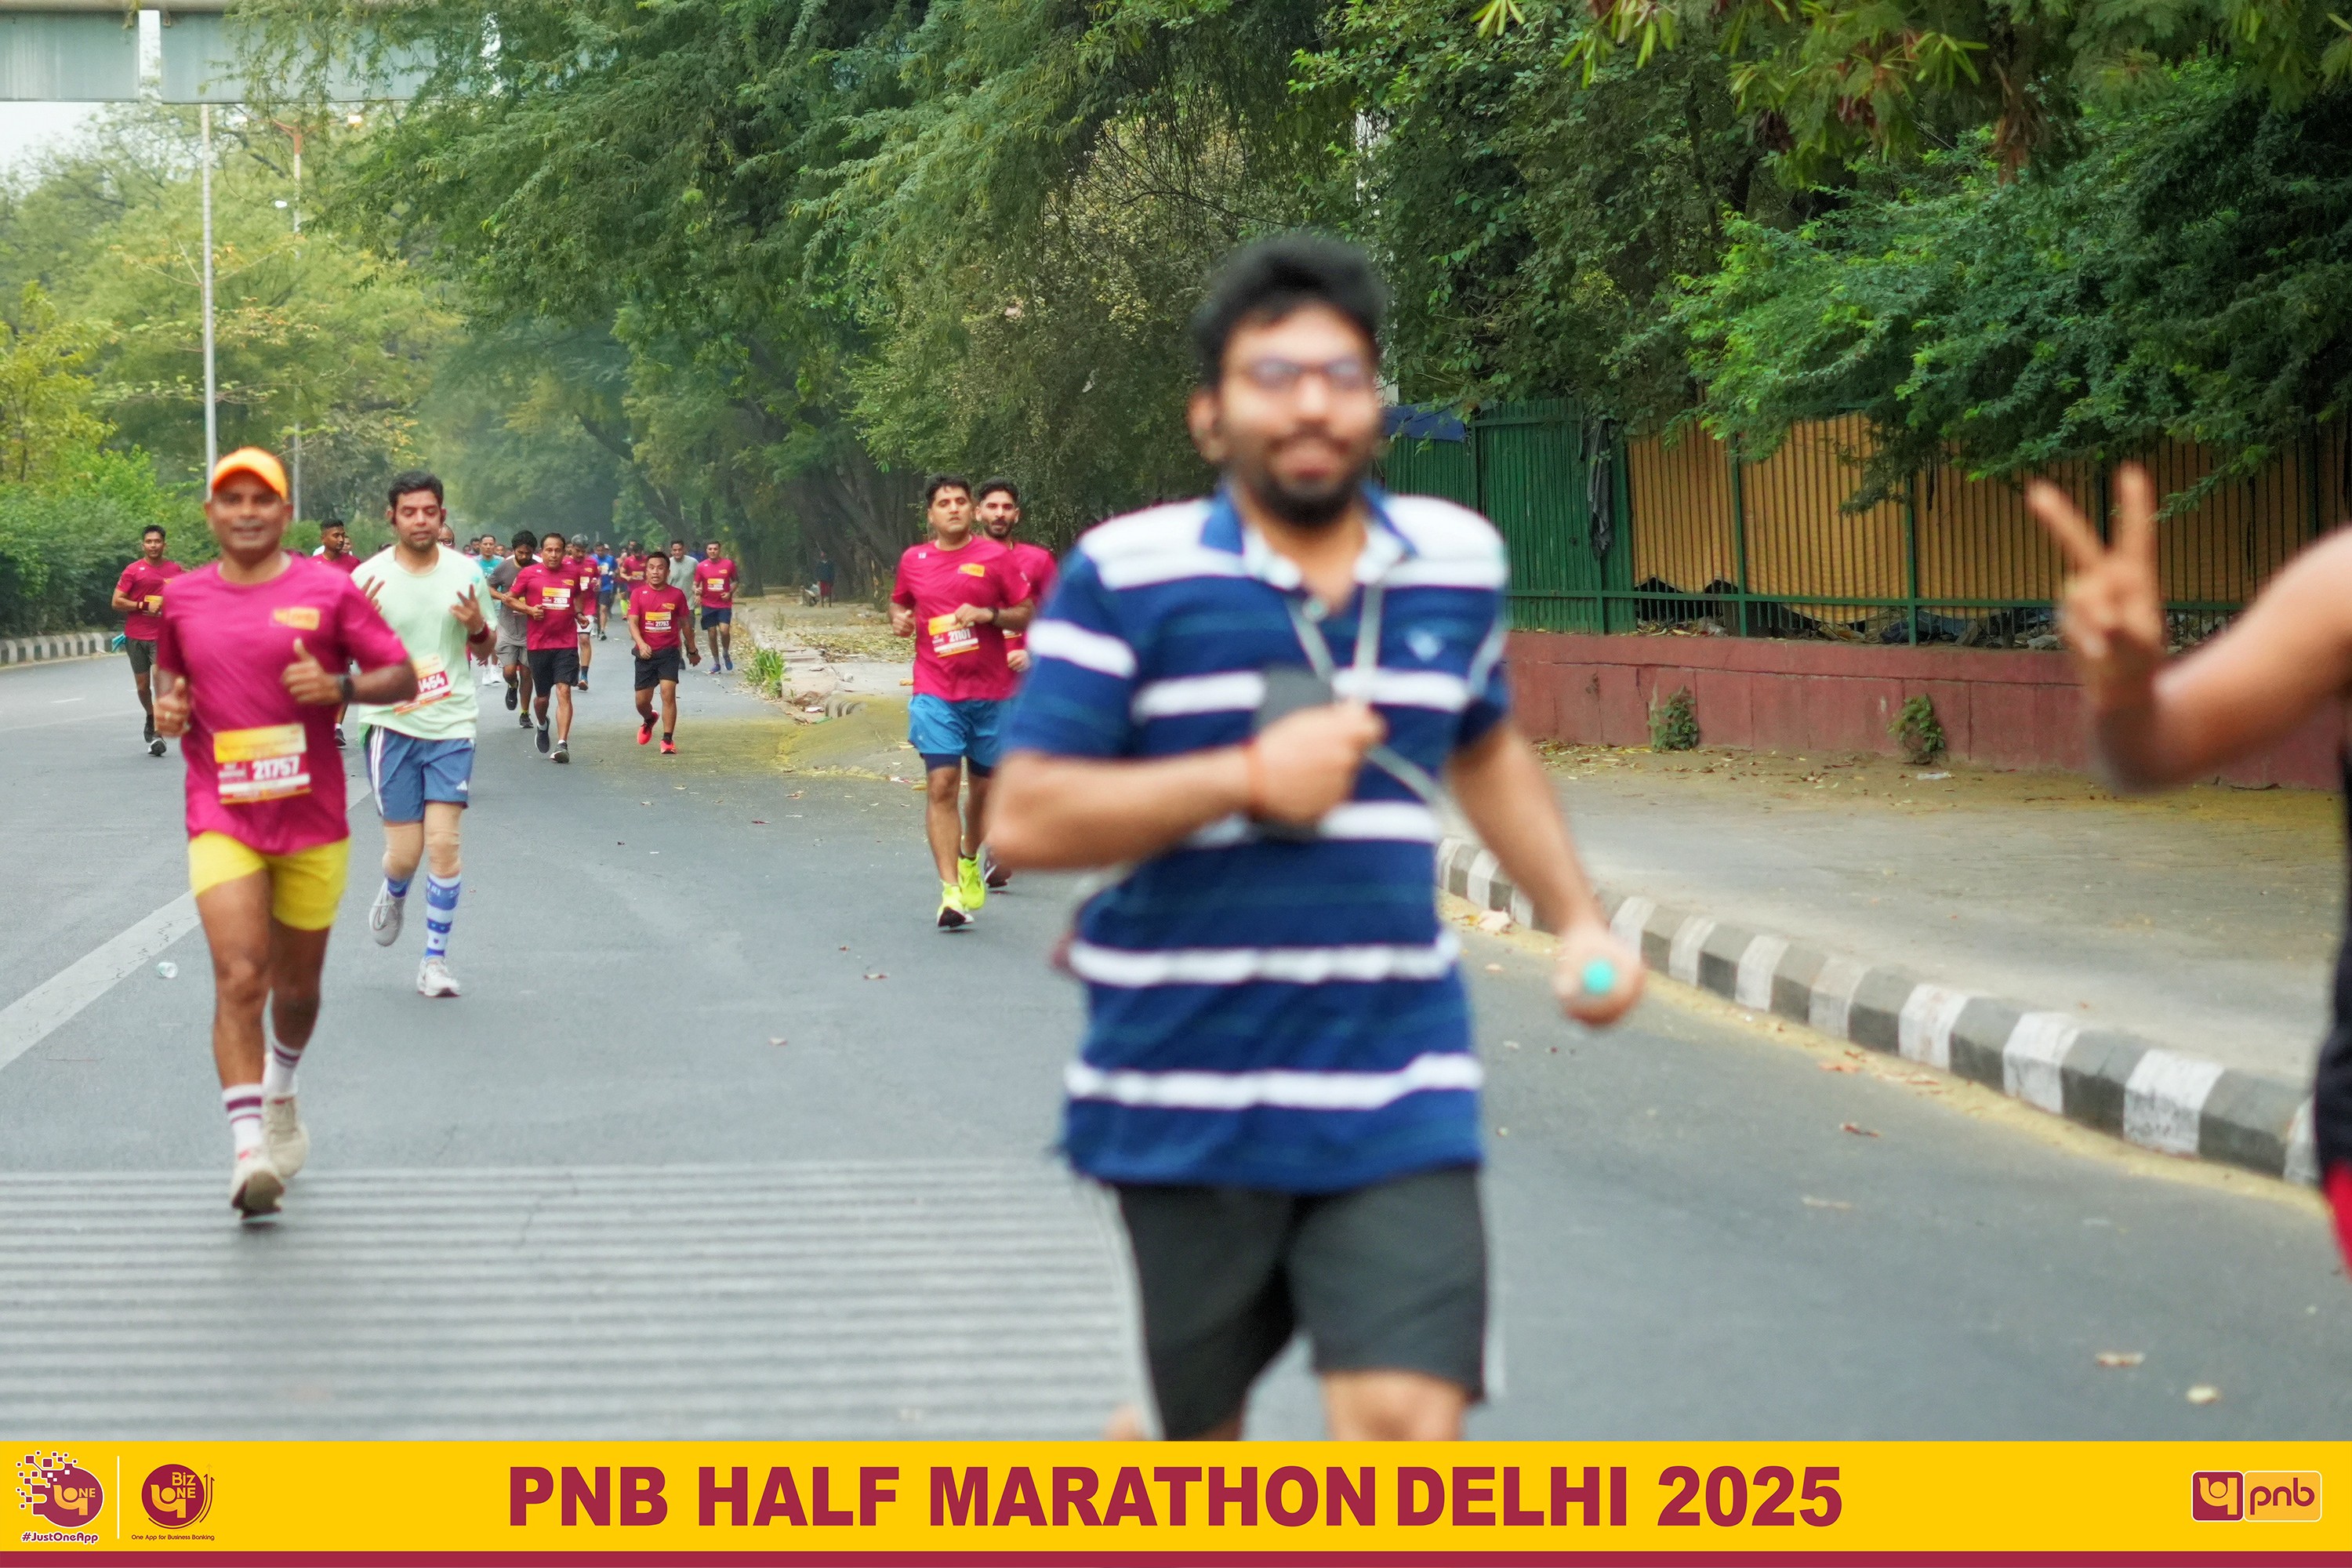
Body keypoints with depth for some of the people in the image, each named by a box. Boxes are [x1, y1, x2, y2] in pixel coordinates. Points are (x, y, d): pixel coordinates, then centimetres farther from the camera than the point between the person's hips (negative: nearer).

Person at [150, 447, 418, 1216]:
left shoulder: (328, 590, -3)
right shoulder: (183, 598, 5)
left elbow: (402, 677, -1)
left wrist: (339, 685, -19)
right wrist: (167, 706, 1)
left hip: (311, 818, 0)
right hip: (222, 819, 0)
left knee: (297, 984, 14)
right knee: (239, 979, -16)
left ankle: (280, 1096, 44)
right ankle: (248, 1152, -20)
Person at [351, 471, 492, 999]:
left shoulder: (465, 573, 2)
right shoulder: (368, 578, -4)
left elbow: (485, 648, 13)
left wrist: (478, 628, -11)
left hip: (451, 725, 1)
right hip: (392, 725, -1)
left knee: (444, 843, -8)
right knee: (404, 852, -2)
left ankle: (435, 959, 3)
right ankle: (393, 895, 35)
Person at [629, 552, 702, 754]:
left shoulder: (677, 595, 1)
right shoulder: (638, 594, 0)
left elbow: (685, 624, 13)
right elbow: (633, 623, -7)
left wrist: (692, 650, 21)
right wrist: (641, 643, -25)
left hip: (669, 652, -1)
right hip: (646, 653, 1)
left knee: (668, 692, -17)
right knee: (642, 700, 6)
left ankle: (668, 740, -12)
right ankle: (648, 721, 41)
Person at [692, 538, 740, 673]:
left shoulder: (728, 564, -2)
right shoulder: (701, 566, -1)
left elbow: (735, 581, 11)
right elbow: (696, 584, 5)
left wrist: (730, 593, -7)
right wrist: (697, 591, -18)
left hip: (724, 604, -1)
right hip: (708, 605, 1)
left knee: (724, 630, -18)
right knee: (712, 634, 4)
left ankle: (726, 654, 10)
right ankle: (716, 663, 16)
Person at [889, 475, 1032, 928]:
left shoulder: (994, 556, 0)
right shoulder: (913, 560, 7)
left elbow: (1027, 615, 2)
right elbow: (900, 602, 25)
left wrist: (989, 614, -16)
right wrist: (899, 619, 2)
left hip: (991, 693, 0)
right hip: (935, 693, 0)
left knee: (985, 786, 11)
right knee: (941, 784, -13)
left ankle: (970, 861, 40)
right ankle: (950, 892, -16)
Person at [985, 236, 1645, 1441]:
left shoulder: (1456, 561, 9)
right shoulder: (1128, 576, -5)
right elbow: (1024, 820, -10)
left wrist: (1577, 921, 18)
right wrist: (1250, 778, -17)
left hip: (1396, 1100, 3)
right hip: (1186, 1101, -2)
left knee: (1408, 1419, -12)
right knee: (1199, 1431, 11)